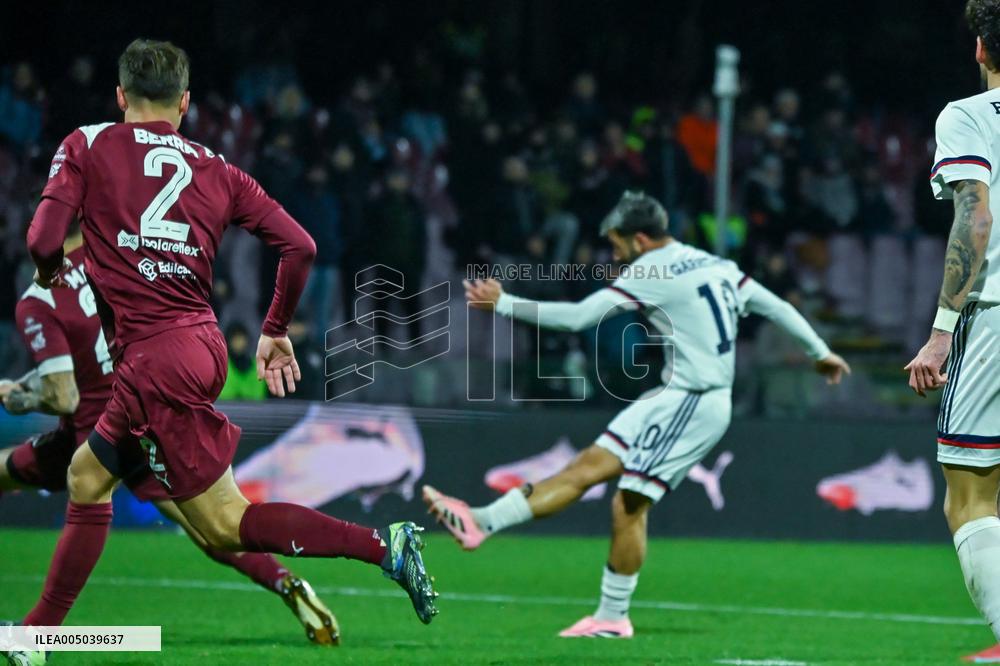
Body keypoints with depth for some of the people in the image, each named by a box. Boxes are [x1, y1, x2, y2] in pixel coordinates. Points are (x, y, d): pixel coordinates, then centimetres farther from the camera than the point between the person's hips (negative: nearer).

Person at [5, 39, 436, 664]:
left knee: (227, 523, -4)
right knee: (87, 478, 19)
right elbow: (300, 245, 4)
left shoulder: (88, 146, 1)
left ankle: (383, 544, -16)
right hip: (203, 344, 6)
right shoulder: (216, 170, 11)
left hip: (154, 358, -6)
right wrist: (276, 332, 19)